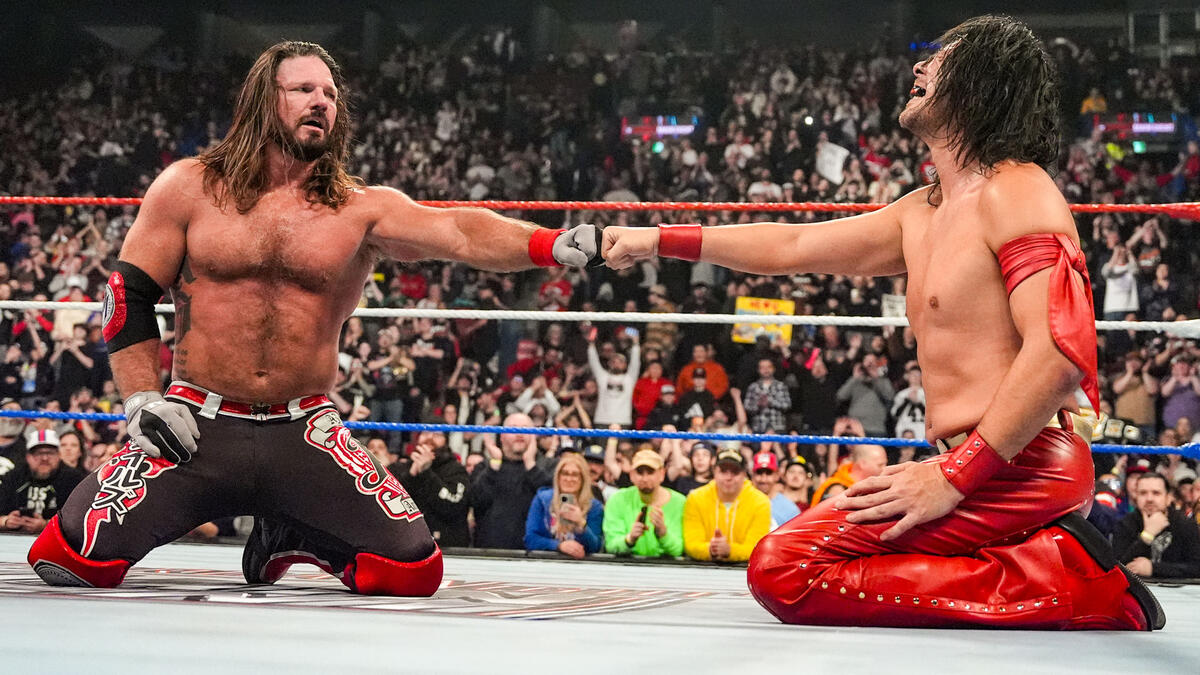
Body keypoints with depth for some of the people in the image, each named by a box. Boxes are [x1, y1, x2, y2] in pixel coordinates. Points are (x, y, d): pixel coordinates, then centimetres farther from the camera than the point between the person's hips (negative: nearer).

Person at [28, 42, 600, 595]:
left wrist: (554, 245, -32)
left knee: (413, 571, -11)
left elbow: (459, 233, -14)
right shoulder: (189, 188, 3)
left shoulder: (360, 209, 1)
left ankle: (288, 535, 20)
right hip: (197, 426, -1)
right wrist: (142, 400, -5)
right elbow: (128, 293, 6)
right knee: (77, 558, -16)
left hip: (304, 435, 1)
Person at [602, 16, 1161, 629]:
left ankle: (1056, 579, -16)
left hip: (1020, 466, -10)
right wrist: (658, 240, 26)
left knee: (785, 569, -18)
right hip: (978, 467, 10)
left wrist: (954, 478, -22)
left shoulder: (1015, 190, -10)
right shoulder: (921, 214, 18)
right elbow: (794, 246, 26)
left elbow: (1061, 350, -21)